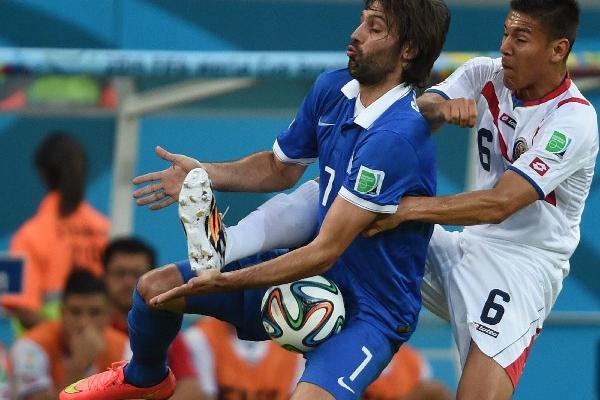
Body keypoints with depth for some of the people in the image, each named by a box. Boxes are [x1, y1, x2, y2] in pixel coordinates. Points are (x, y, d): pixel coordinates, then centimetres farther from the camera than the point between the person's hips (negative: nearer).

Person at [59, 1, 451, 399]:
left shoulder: (395, 136, -30)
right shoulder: (332, 88, -2)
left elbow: (325, 253, -29)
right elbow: (280, 167, 18)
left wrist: (226, 282, -29)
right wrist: (203, 175, 1)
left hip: (370, 311, -8)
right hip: (317, 274, 8)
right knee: (155, 287, 12)